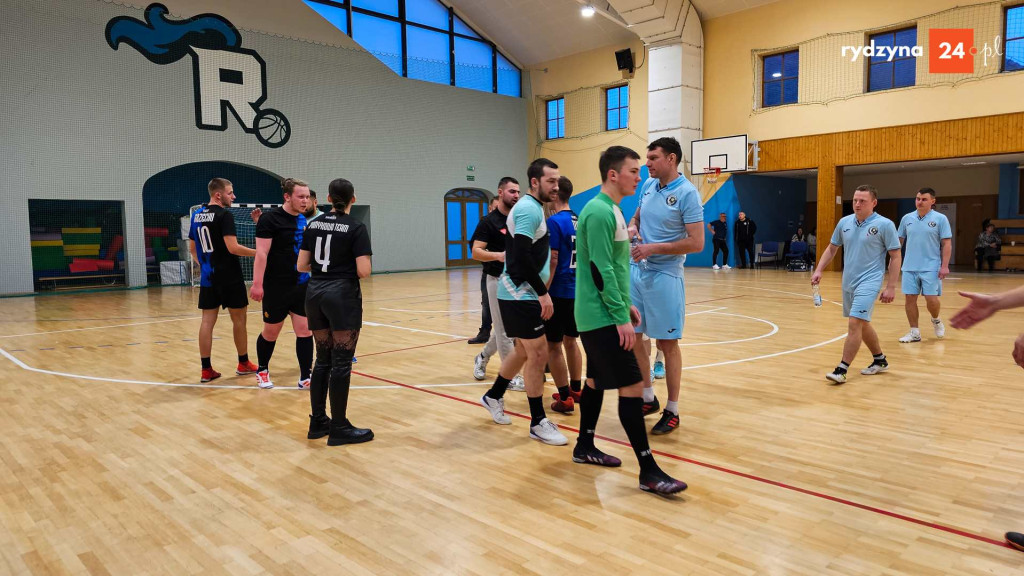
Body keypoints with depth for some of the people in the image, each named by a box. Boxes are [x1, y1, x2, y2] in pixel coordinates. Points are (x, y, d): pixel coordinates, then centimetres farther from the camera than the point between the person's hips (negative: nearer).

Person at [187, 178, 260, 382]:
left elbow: (192, 248, 18)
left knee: (207, 321, 5)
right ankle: (243, 363, 19)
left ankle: (206, 369, 5)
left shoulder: (197, 215, 11)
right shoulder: (224, 215, -13)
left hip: (207, 276, 7)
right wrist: (257, 253, -9)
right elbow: (233, 247, -19)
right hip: (229, 276, -7)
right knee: (238, 319, 7)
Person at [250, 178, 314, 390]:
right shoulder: (270, 219, -11)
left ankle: (305, 377, 7)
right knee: (271, 332, 9)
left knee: (305, 330, 0)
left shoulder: (305, 220, 9)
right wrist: (257, 283, -22)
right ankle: (262, 371, 31)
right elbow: (261, 253, -16)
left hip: (302, 286, 5)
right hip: (276, 287, -5)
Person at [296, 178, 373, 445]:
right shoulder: (356, 228, -9)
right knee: (341, 362, -1)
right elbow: (363, 271, -15)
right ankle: (339, 428, 4)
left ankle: (318, 422, 20)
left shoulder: (313, 225, 8)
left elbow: (301, 266, 7)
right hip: (343, 295, -6)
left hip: (315, 293, 6)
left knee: (323, 359, 14)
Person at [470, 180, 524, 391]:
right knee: (503, 329, 0)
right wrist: (499, 255, -31)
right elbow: (476, 252, -15)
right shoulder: (489, 221, -8)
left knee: (504, 327, 15)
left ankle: (482, 358, 37)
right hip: (498, 280, -6)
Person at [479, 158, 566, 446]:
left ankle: (494, 396, 36)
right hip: (521, 295, -10)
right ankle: (538, 423, 4)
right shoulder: (528, 209, -16)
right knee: (538, 355, -5)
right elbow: (522, 257, -25)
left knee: (524, 350, 20)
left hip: (521, 294, 10)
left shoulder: (532, 207, 15)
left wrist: (540, 291, 18)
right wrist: (543, 293, -21)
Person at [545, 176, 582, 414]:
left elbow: (552, 260, -19)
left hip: (559, 292, -8)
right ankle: (576, 389, 25)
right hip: (577, 290, 8)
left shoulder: (554, 222, -14)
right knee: (571, 341, 18)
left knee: (554, 345, 0)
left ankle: (565, 398, 4)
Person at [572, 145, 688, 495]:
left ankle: (584, 447, 30)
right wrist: (621, 316, -19)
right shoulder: (599, 212, -17)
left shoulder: (611, 210, 14)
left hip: (599, 316, 10)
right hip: (603, 318, -10)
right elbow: (601, 270, -21)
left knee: (596, 380, 17)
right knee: (632, 386, -8)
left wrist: (626, 305, 18)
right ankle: (648, 472, -2)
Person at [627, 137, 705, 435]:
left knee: (667, 343, 2)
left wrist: (653, 248, -19)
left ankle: (672, 411, 16)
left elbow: (696, 243, -16)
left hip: (664, 275, -7)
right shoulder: (648, 186, 8)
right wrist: (632, 228, -1)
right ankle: (648, 398, 29)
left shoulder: (687, 193, -13)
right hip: (636, 270, 7)